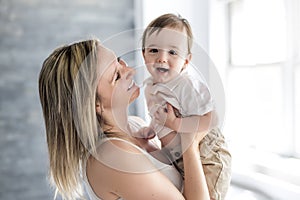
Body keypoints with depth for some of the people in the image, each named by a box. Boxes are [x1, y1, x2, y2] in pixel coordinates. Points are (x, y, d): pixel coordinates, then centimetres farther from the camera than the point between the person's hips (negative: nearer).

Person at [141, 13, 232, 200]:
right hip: (180, 161, 8)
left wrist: (175, 124, -31)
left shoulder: (188, 86, -26)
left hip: (208, 160, -8)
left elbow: (211, 120, -33)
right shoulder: (150, 87, 0)